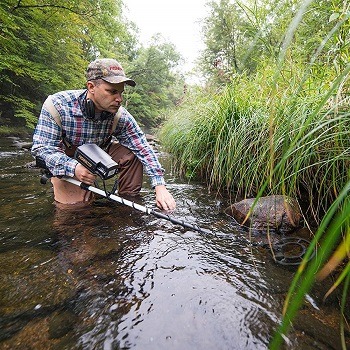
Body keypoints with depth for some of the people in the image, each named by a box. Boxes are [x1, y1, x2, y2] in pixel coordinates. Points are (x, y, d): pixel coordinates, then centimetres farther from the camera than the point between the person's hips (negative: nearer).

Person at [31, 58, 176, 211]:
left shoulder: (121, 116, -22)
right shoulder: (57, 104, -27)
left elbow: (145, 150, -23)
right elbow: (41, 148, -23)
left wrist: (160, 186, -33)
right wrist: (73, 168, -42)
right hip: (65, 163, -2)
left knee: (132, 154, -18)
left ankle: (130, 200, -1)